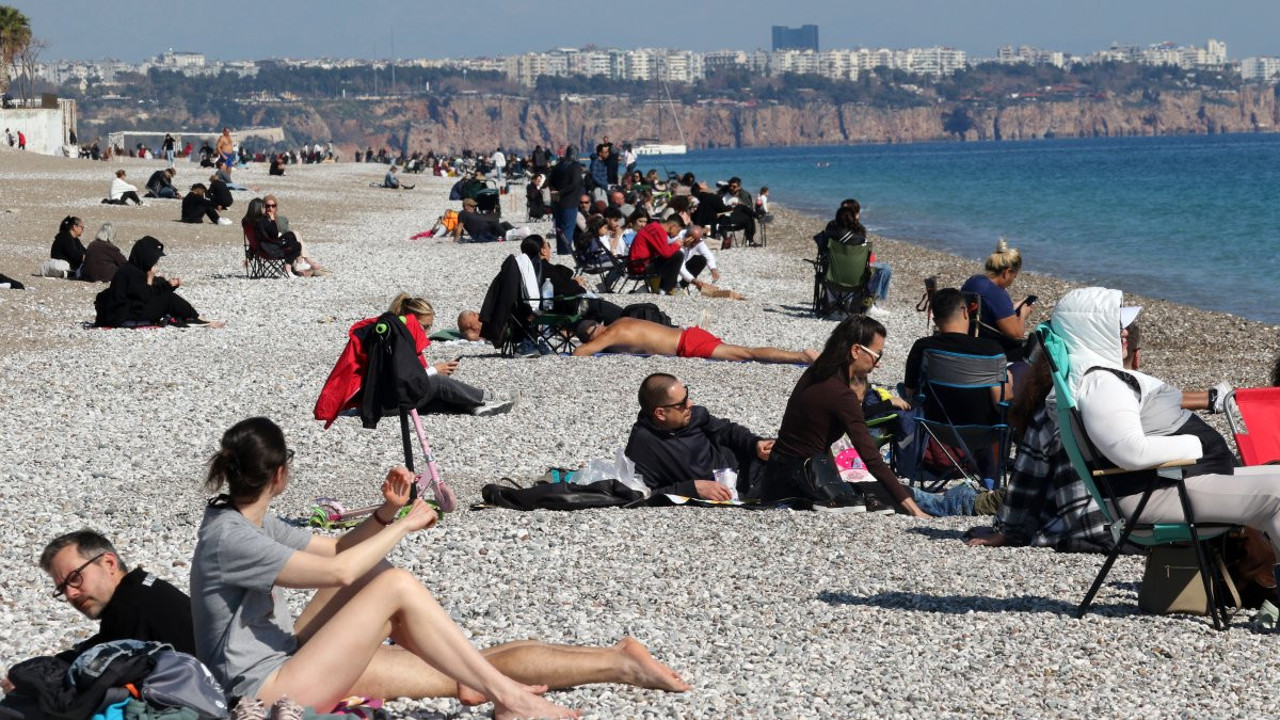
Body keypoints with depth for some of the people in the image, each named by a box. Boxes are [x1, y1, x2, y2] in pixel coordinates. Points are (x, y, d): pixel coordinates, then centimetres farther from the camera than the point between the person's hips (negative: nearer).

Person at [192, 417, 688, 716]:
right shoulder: (228, 538, -20)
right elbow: (338, 570, -24)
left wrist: (386, 513, 0)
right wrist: (406, 525, -11)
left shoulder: (250, 522, 10)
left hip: (289, 658, 9)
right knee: (395, 585, -20)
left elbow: (335, 550, 18)